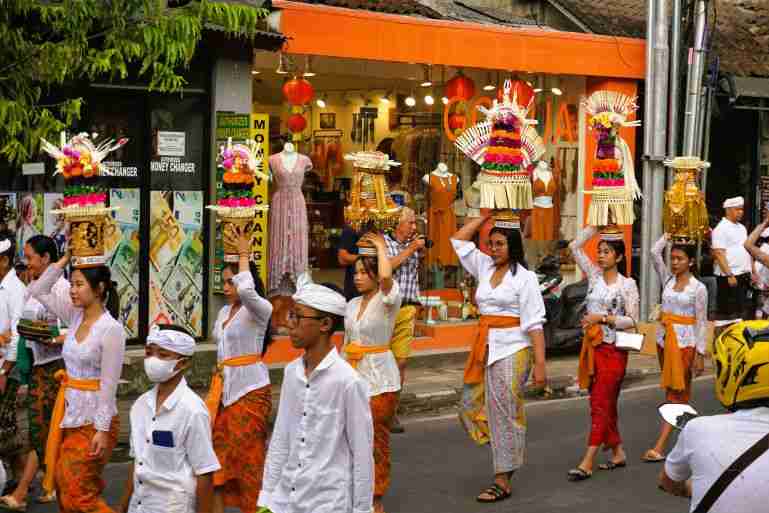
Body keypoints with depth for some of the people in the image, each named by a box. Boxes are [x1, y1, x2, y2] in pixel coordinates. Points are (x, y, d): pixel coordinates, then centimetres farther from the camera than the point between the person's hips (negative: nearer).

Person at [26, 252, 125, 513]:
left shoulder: (111, 329, -16)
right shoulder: (75, 316, 4)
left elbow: (109, 384, -17)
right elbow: (38, 291, 9)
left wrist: (102, 430, -18)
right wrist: (65, 259, 1)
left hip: (93, 418, -7)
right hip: (69, 413, 8)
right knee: (64, 488, 13)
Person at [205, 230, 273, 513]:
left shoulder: (260, 309, -11)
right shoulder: (224, 311, 13)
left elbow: (246, 290, -34)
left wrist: (244, 254, -21)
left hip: (249, 390, -7)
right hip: (222, 386, 7)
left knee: (247, 456, 1)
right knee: (217, 451, 4)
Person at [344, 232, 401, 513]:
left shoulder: (387, 300, -10)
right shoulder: (352, 305, 10)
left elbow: (386, 276, -32)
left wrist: (381, 247, -17)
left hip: (379, 377, -6)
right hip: (353, 374, 6)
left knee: (376, 440, 2)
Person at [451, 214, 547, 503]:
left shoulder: (524, 277, -8)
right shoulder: (484, 268, 10)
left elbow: (534, 324, -12)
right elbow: (459, 240, 16)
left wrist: (540, 364, -17)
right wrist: (486, 217, 10)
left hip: (512, 350, -7)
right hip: (485, 349, 7)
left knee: (503, 413, -3)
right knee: (473, 408, 7)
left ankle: (503, 482, 5)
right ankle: (510, 452, 26)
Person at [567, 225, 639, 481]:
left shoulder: (627, 284, -6)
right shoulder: (594, 276, 7)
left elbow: (632, 320, -8)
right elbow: (575, 247, 6)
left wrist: (603, 318, -16)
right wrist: (595, 226, 4)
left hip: (613, 350, -6)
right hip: (592, 346, 6)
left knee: (601, 404, -7)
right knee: (606, 403, 12)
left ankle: (587, 462, -10)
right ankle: (618, 453, 23)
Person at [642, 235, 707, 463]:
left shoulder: (698, 288, -5)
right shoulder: (668, 280, 8)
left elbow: (701, 323, -6)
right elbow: (654, 252, -1)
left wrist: (700, 354, -9)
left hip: (684, 342, -6)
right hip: (664, 339, 6)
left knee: (676, 393, -7)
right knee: (672, 391, 11)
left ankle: (659, 448, -14)